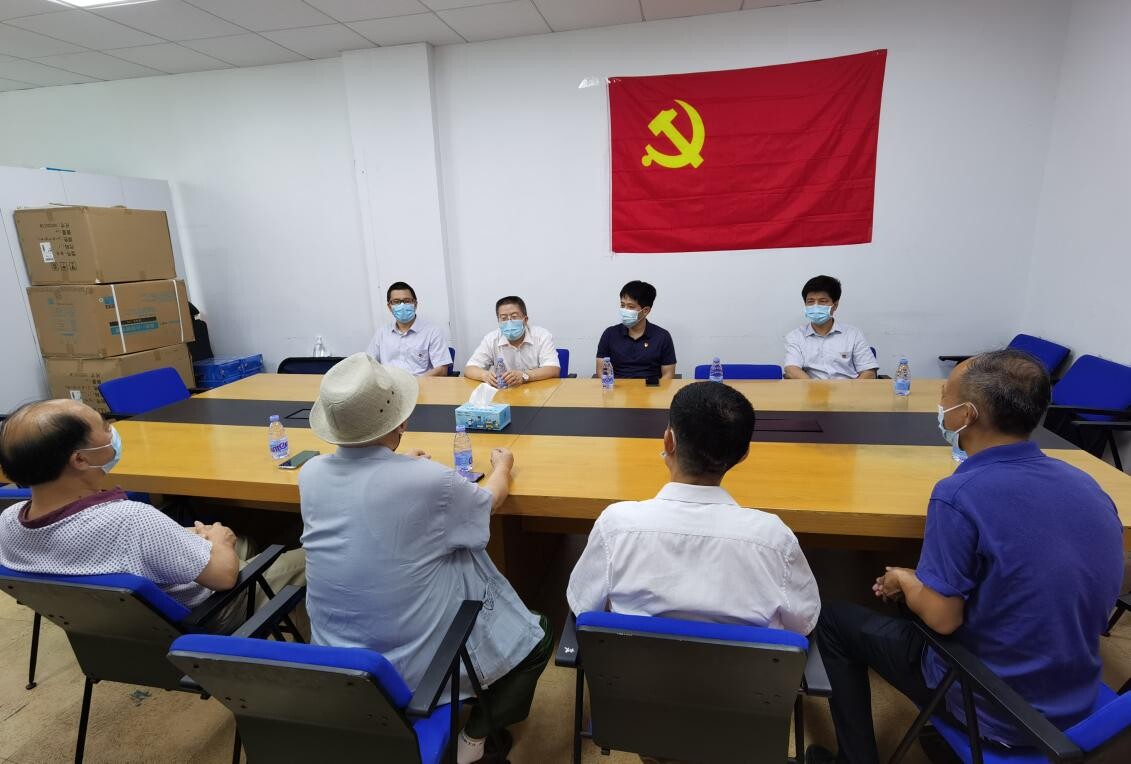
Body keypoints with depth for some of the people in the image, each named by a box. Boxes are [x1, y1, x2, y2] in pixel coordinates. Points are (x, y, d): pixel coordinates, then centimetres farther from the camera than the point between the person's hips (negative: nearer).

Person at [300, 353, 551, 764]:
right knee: (537, 635, 16)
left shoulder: (310, 473, -11)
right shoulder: (430, 480, -26)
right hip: (416, 664, -5)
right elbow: (489, 500, -3)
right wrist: (503, 465, 18)